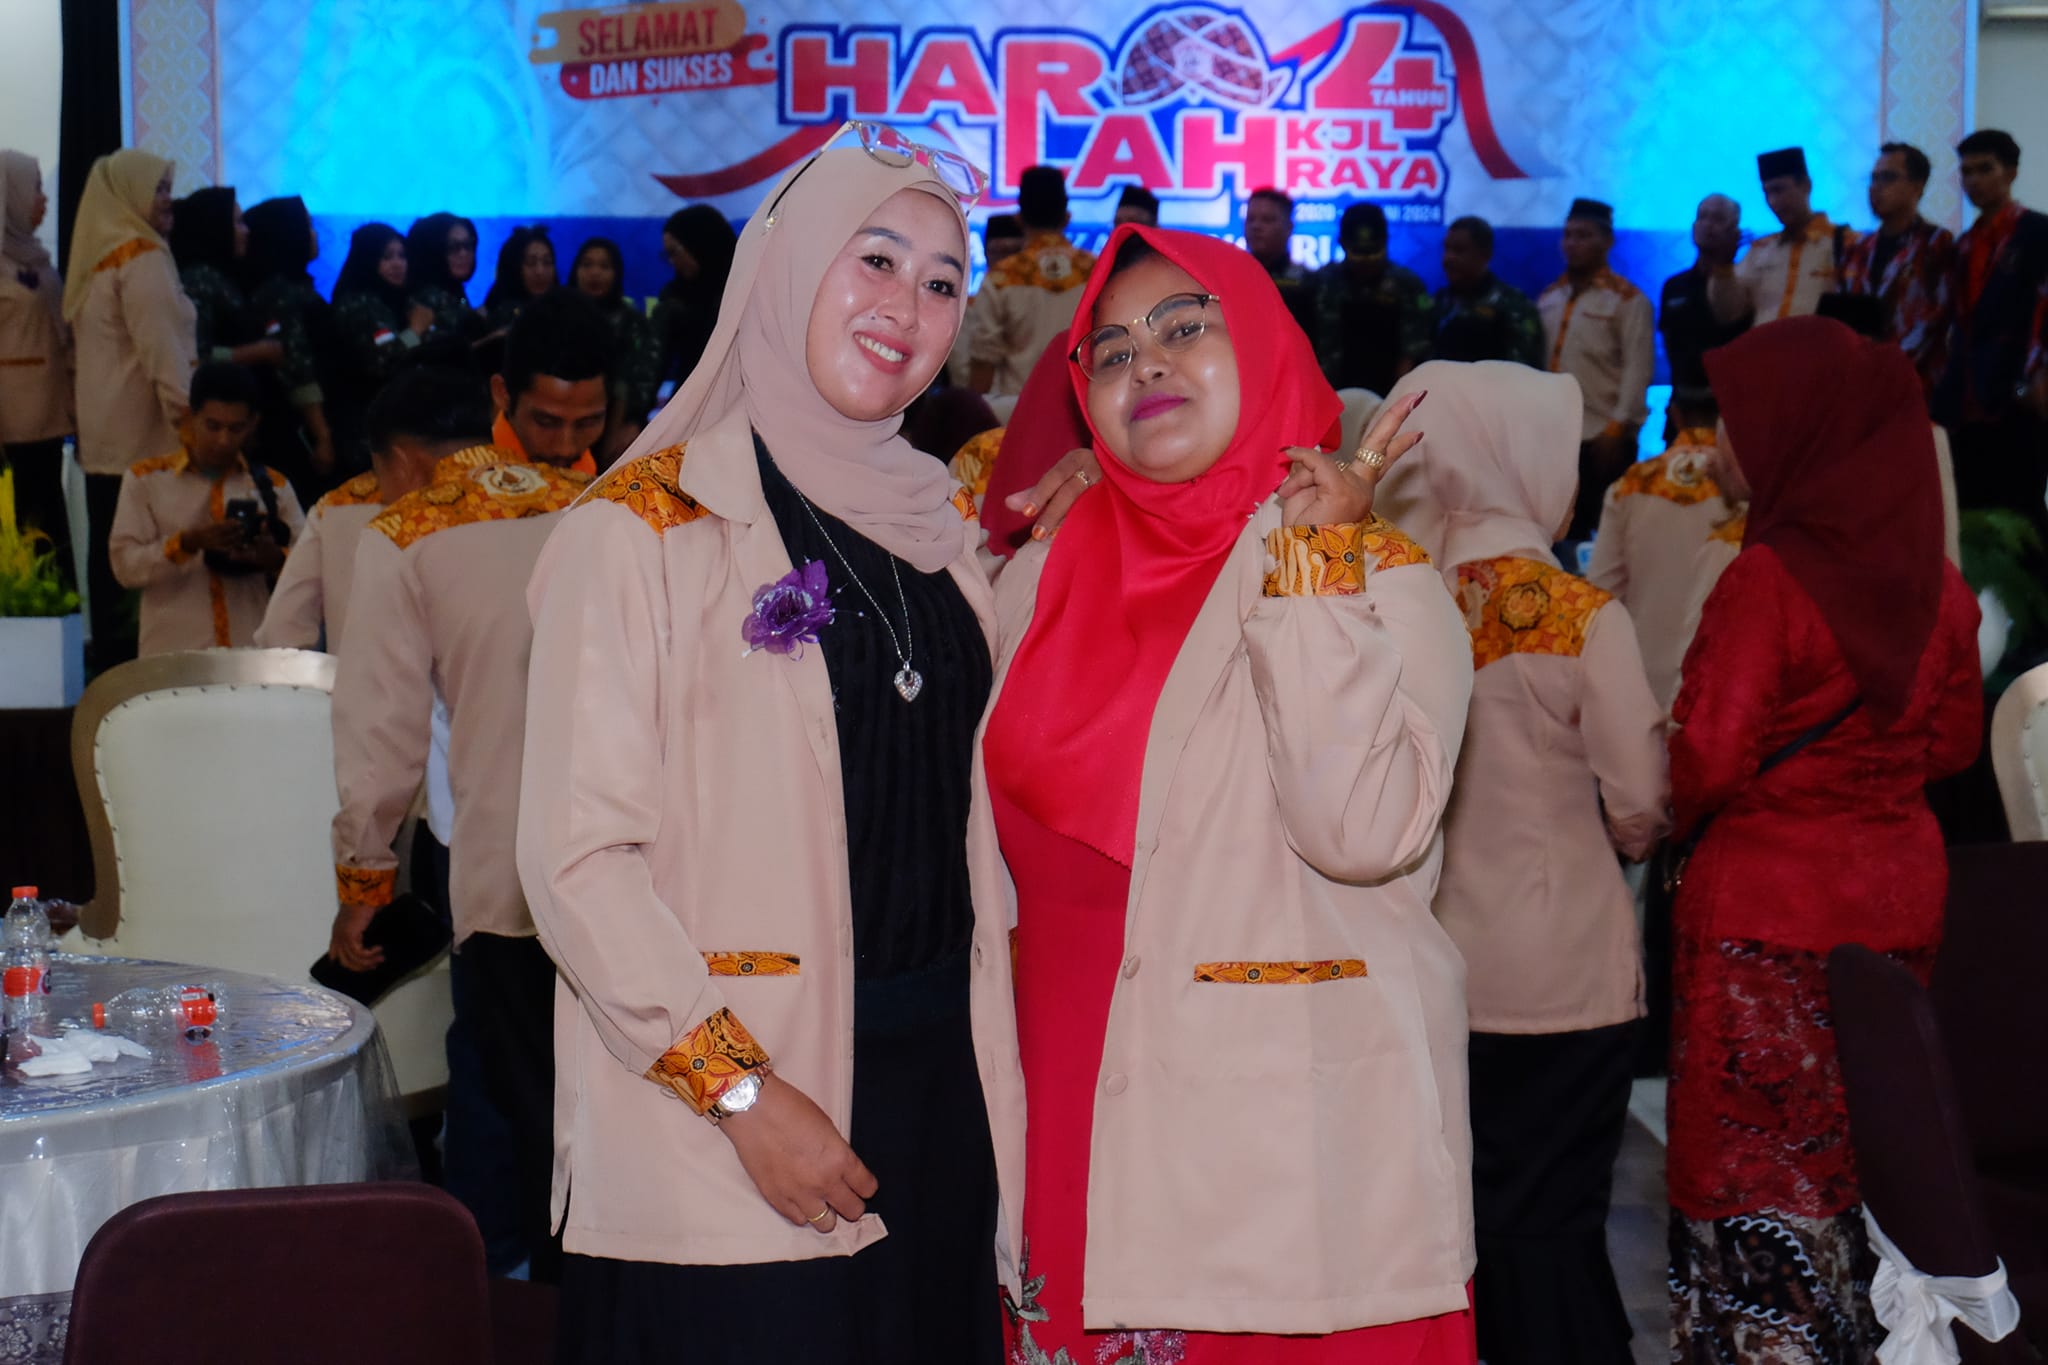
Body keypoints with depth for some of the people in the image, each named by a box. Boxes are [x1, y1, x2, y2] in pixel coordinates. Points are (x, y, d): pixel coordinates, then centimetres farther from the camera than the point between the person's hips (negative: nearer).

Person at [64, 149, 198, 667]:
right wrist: (187, 417, -16)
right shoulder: (143, 256, -12)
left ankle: (112, 653, 13)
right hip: (143, 430, -9)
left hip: (103, 429, 9)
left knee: (110, 548, 9)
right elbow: (161, 349, -18)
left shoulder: (98, 255, 15)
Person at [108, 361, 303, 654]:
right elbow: (125, 566, -2)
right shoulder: (146, 479, 7)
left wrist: (275, 559, -15)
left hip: (254, 657, 2)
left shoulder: (272, 486, 13)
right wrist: (187, 543, -17)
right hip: (173, 659, -2)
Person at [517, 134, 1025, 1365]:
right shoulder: (642, 531, -7)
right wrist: (736, 1089, -17)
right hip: (720, 1137, -6)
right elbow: (578, 856, -13)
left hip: (935, 1090, 6)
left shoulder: (940, 527, 12)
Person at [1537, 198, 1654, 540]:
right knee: (1562, 535, 10)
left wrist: (1616, 428, -16)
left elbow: (1637, 369, -10)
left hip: (1603, 439, -6)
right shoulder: (1549, 298, 15)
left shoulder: (1626, 299, -4)